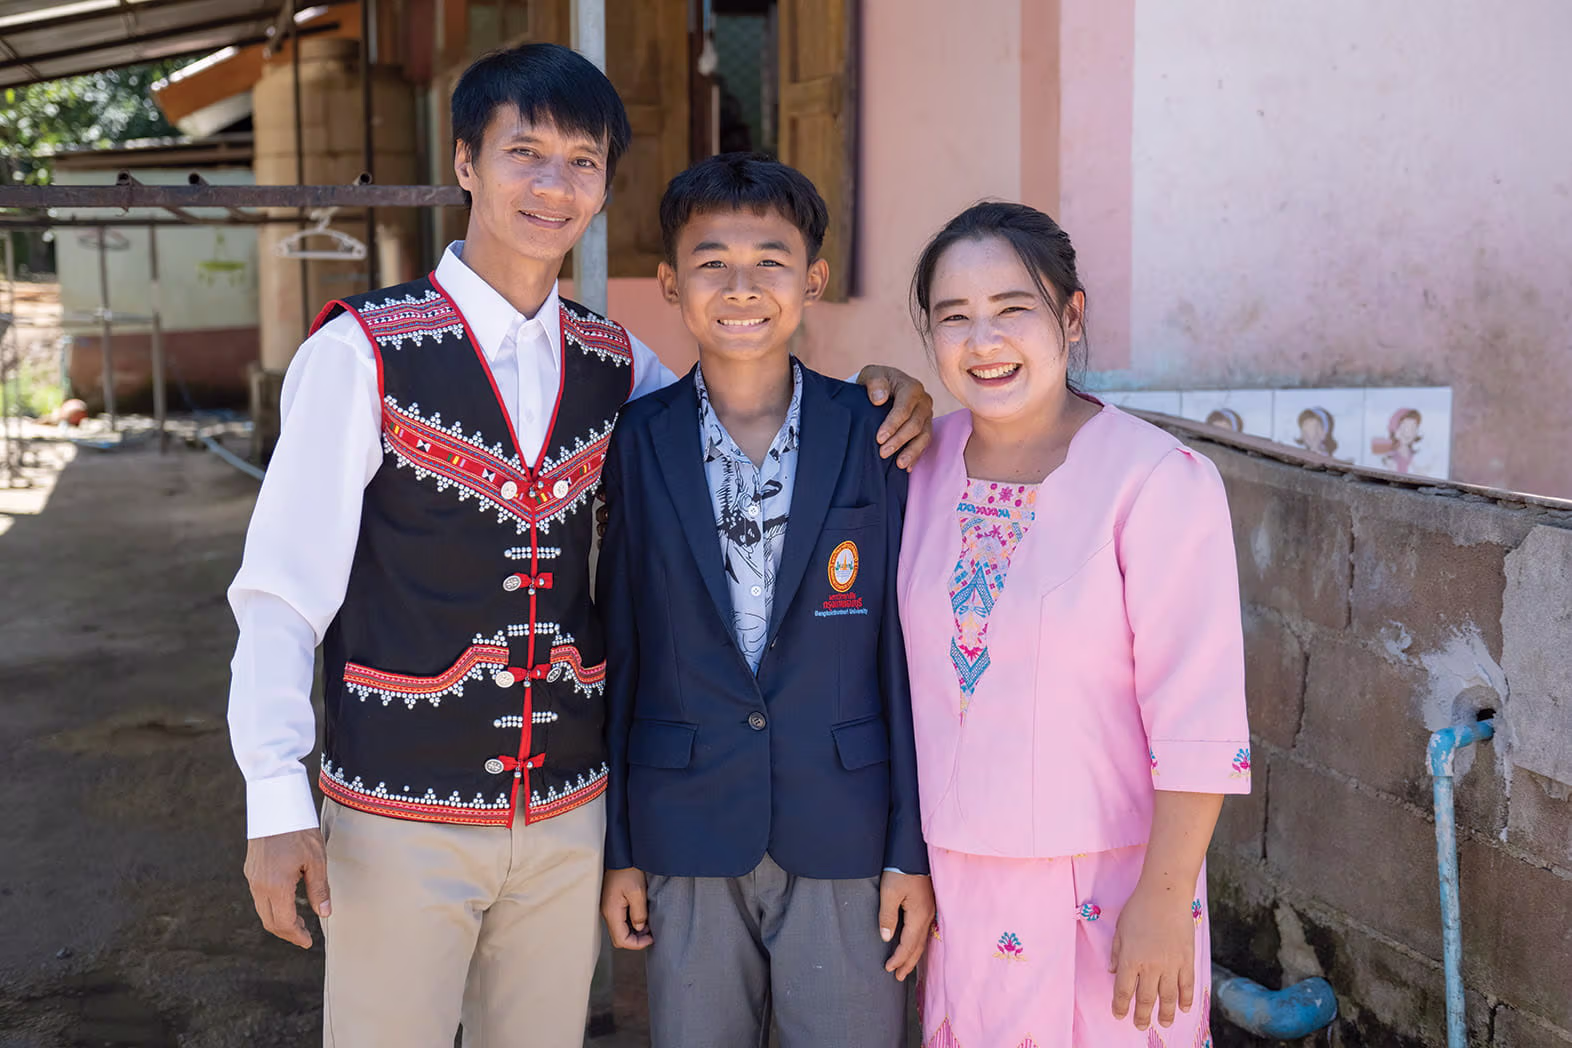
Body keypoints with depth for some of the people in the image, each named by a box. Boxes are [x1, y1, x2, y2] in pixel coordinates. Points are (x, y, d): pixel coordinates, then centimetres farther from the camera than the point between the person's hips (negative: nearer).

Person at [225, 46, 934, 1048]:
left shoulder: (614, 363, 4)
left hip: (570, 813, 4)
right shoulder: (363, 353, -9)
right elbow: (282, 588, -9)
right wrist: (278, 803, -14)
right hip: (402, 817, -4)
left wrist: (874, 400, -1)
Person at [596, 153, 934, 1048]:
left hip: (844, 840, 0)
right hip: (687, 837, 1)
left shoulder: (876, 438, -3)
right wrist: (619, 849, 4)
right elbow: (617, 647, 3)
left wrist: (913, 849, -3)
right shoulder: (635, 445, -1)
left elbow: (907, 646, -2)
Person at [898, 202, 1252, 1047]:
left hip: (1103, 886, -4)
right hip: (952, 881, 4)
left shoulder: (1158, 479, -15)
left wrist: (1164, 900, -16)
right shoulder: (922, 461, 0)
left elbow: (1198, 723, -15)